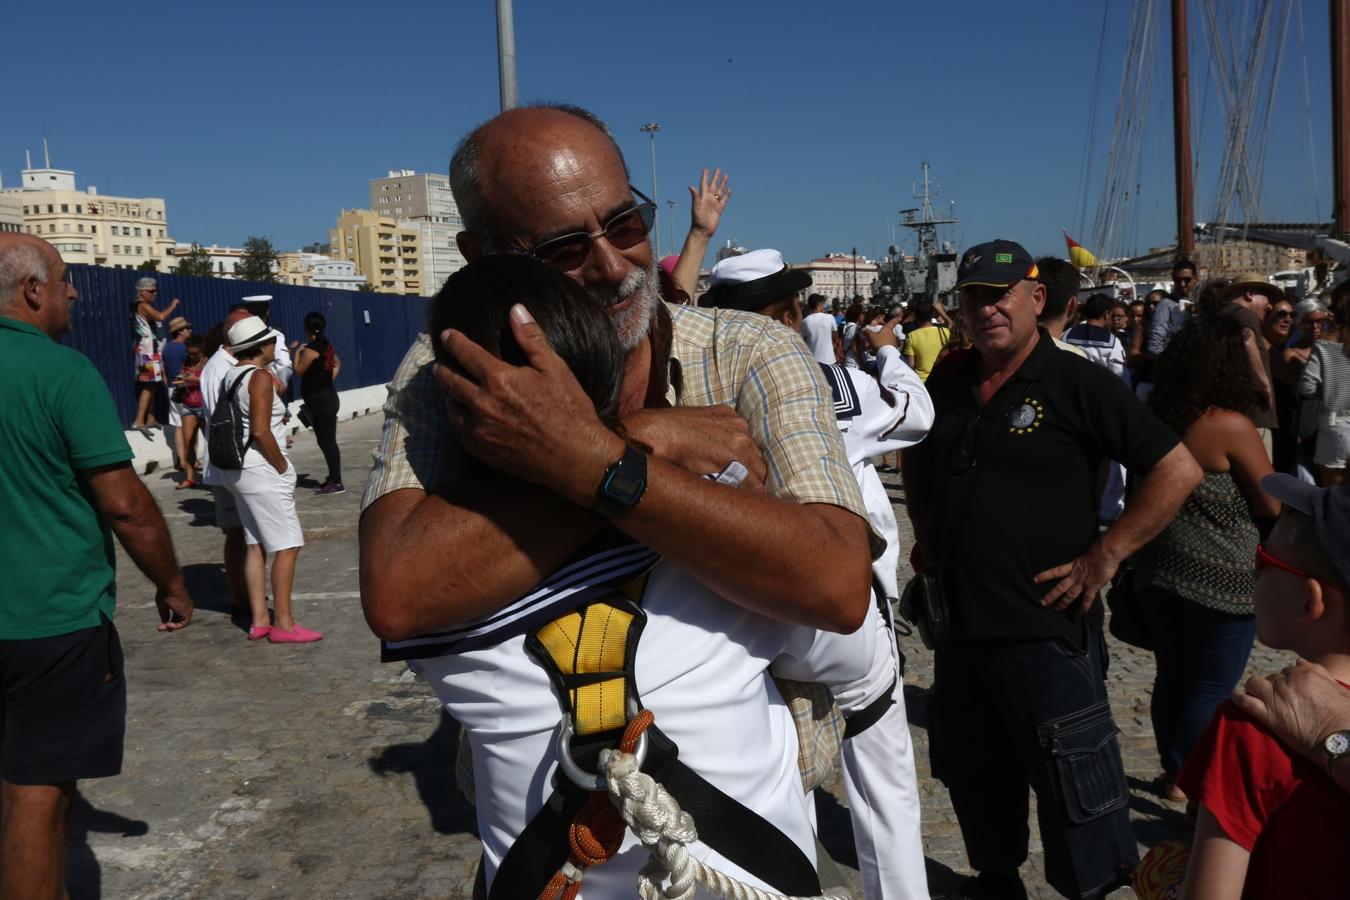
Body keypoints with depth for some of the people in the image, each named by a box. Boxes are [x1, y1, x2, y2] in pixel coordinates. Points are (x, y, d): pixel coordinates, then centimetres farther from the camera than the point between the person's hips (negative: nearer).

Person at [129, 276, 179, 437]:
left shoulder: (142, 306, 19)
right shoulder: (142, 306, -12)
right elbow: (160, 316, -27)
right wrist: (173, 305, -15)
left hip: (149, 350, 10)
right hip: (147, 350, -10)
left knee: (152, 385, 13)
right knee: (148, 385, -14)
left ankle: (150, 419, 17)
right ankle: (139, 421, -18)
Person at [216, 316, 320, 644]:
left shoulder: (229, 377, 11)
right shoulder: (260, 377, -15)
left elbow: (221, 424, 14)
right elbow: (261, 431, -23)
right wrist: (282, 466, -12)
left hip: (236, 469, 9)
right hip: (261, 469, -9)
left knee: (255, 543, 13)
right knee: (288, 544, -3)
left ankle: (259, 619, 17)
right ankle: (283, 623, 1)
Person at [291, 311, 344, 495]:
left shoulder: (311, 349, -16)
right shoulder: (327, 345, 12)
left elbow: (298, 370, -11)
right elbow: (337, 364, 26)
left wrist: (296, 351, 1)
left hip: (319, 400, -9)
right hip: (328, 396, 9)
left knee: (326, 441, -7)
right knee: (327, 440, 14)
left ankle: (336, 482, -6)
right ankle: (333, 478, 20)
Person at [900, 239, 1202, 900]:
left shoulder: (1077, 383, -10)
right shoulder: (948, 383, 6)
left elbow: (1178, 470, -13)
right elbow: (914, 458, 24)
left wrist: (1103, 557, -15)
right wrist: (927, 538, 14)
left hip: (1046, 627, -6)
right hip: (960, 623, 7)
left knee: (1072, 781, 2)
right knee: (970, 771, 21)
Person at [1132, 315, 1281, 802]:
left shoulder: (1155, 418, 1)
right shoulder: (1231, 426, -18)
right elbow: (1272, 504, -10)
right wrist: (1233, 501, 8)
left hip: (1158, 570, 7)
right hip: (1219, 578, -6)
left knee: (1171, 677, 17)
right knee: (1212, 689, 3)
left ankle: (1175, 774, 29)